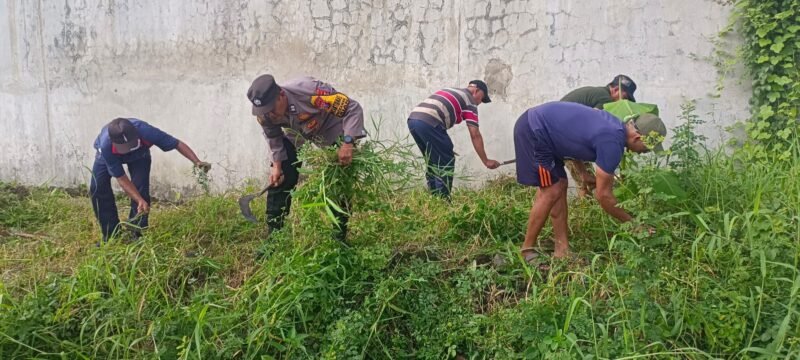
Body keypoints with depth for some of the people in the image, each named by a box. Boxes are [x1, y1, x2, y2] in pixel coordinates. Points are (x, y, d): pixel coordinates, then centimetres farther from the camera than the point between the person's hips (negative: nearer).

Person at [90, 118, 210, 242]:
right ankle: (111, 236, 0)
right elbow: (121, 178, -35)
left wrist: (197, 162, -47)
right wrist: (140, 201, -44)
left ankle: (138, 235, -3)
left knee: (140, 187, -18)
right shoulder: (106, 146, -43)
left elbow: (177, 144, -33)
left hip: (139, 154, 0)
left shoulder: (146, 131, -44)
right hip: (109, 154, 0)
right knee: (98, 188, -14)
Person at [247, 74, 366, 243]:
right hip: (297, 136, 4)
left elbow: (353, 108, -39)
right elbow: (274, 139, -3)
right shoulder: (265, 114, -24)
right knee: (278, 181, -4)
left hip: (331, 129, -4)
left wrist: (348, 143, -47)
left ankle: (339, 238, 3)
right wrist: (277, 166, -13)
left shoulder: (309, 90, -42)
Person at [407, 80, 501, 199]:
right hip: (429, 122, -8)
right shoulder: (469, 100, 11)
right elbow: (475, 135, 5)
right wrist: (486, 161, 10)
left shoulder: (450, 92, 34)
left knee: (433, 162, 20)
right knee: (446, 163, 4)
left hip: (412, 119, 8)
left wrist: (445, 147, 28)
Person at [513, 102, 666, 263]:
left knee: (559, 185, 9)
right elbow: (603, 195, -14)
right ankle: (528, 250, 3)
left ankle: (562, 250, 12)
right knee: (551, 192, -8)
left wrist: (583, 172, 18)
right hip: (533, 130, -10)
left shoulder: (613, 126, 7)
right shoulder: (613, 143, -20)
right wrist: (633, 222, -3)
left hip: (537, 127, 10)